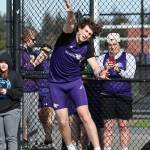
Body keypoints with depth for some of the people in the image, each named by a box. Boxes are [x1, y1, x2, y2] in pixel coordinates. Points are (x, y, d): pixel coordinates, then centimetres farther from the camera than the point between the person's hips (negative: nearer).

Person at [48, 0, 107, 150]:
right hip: (56, 84, -1)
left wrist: (100, 72, -36)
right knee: (63, 122, -2)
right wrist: (71, 14, -57)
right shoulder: (67, 36, -11)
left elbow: (95, 66, -11)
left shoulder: (86, 48, -3)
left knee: (85, 117, -10)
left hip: (75, 82, 1)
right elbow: (70, 24, -34)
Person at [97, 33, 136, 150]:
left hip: (124, 96, -1)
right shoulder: (102, 58, 10)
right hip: (107, 96, 1)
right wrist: (105, 70, -20)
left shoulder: (128, 57, 4)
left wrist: (119, 70, -24)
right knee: (108, 125, 0)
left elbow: (130, 74, -8)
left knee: (123, 125, -1)